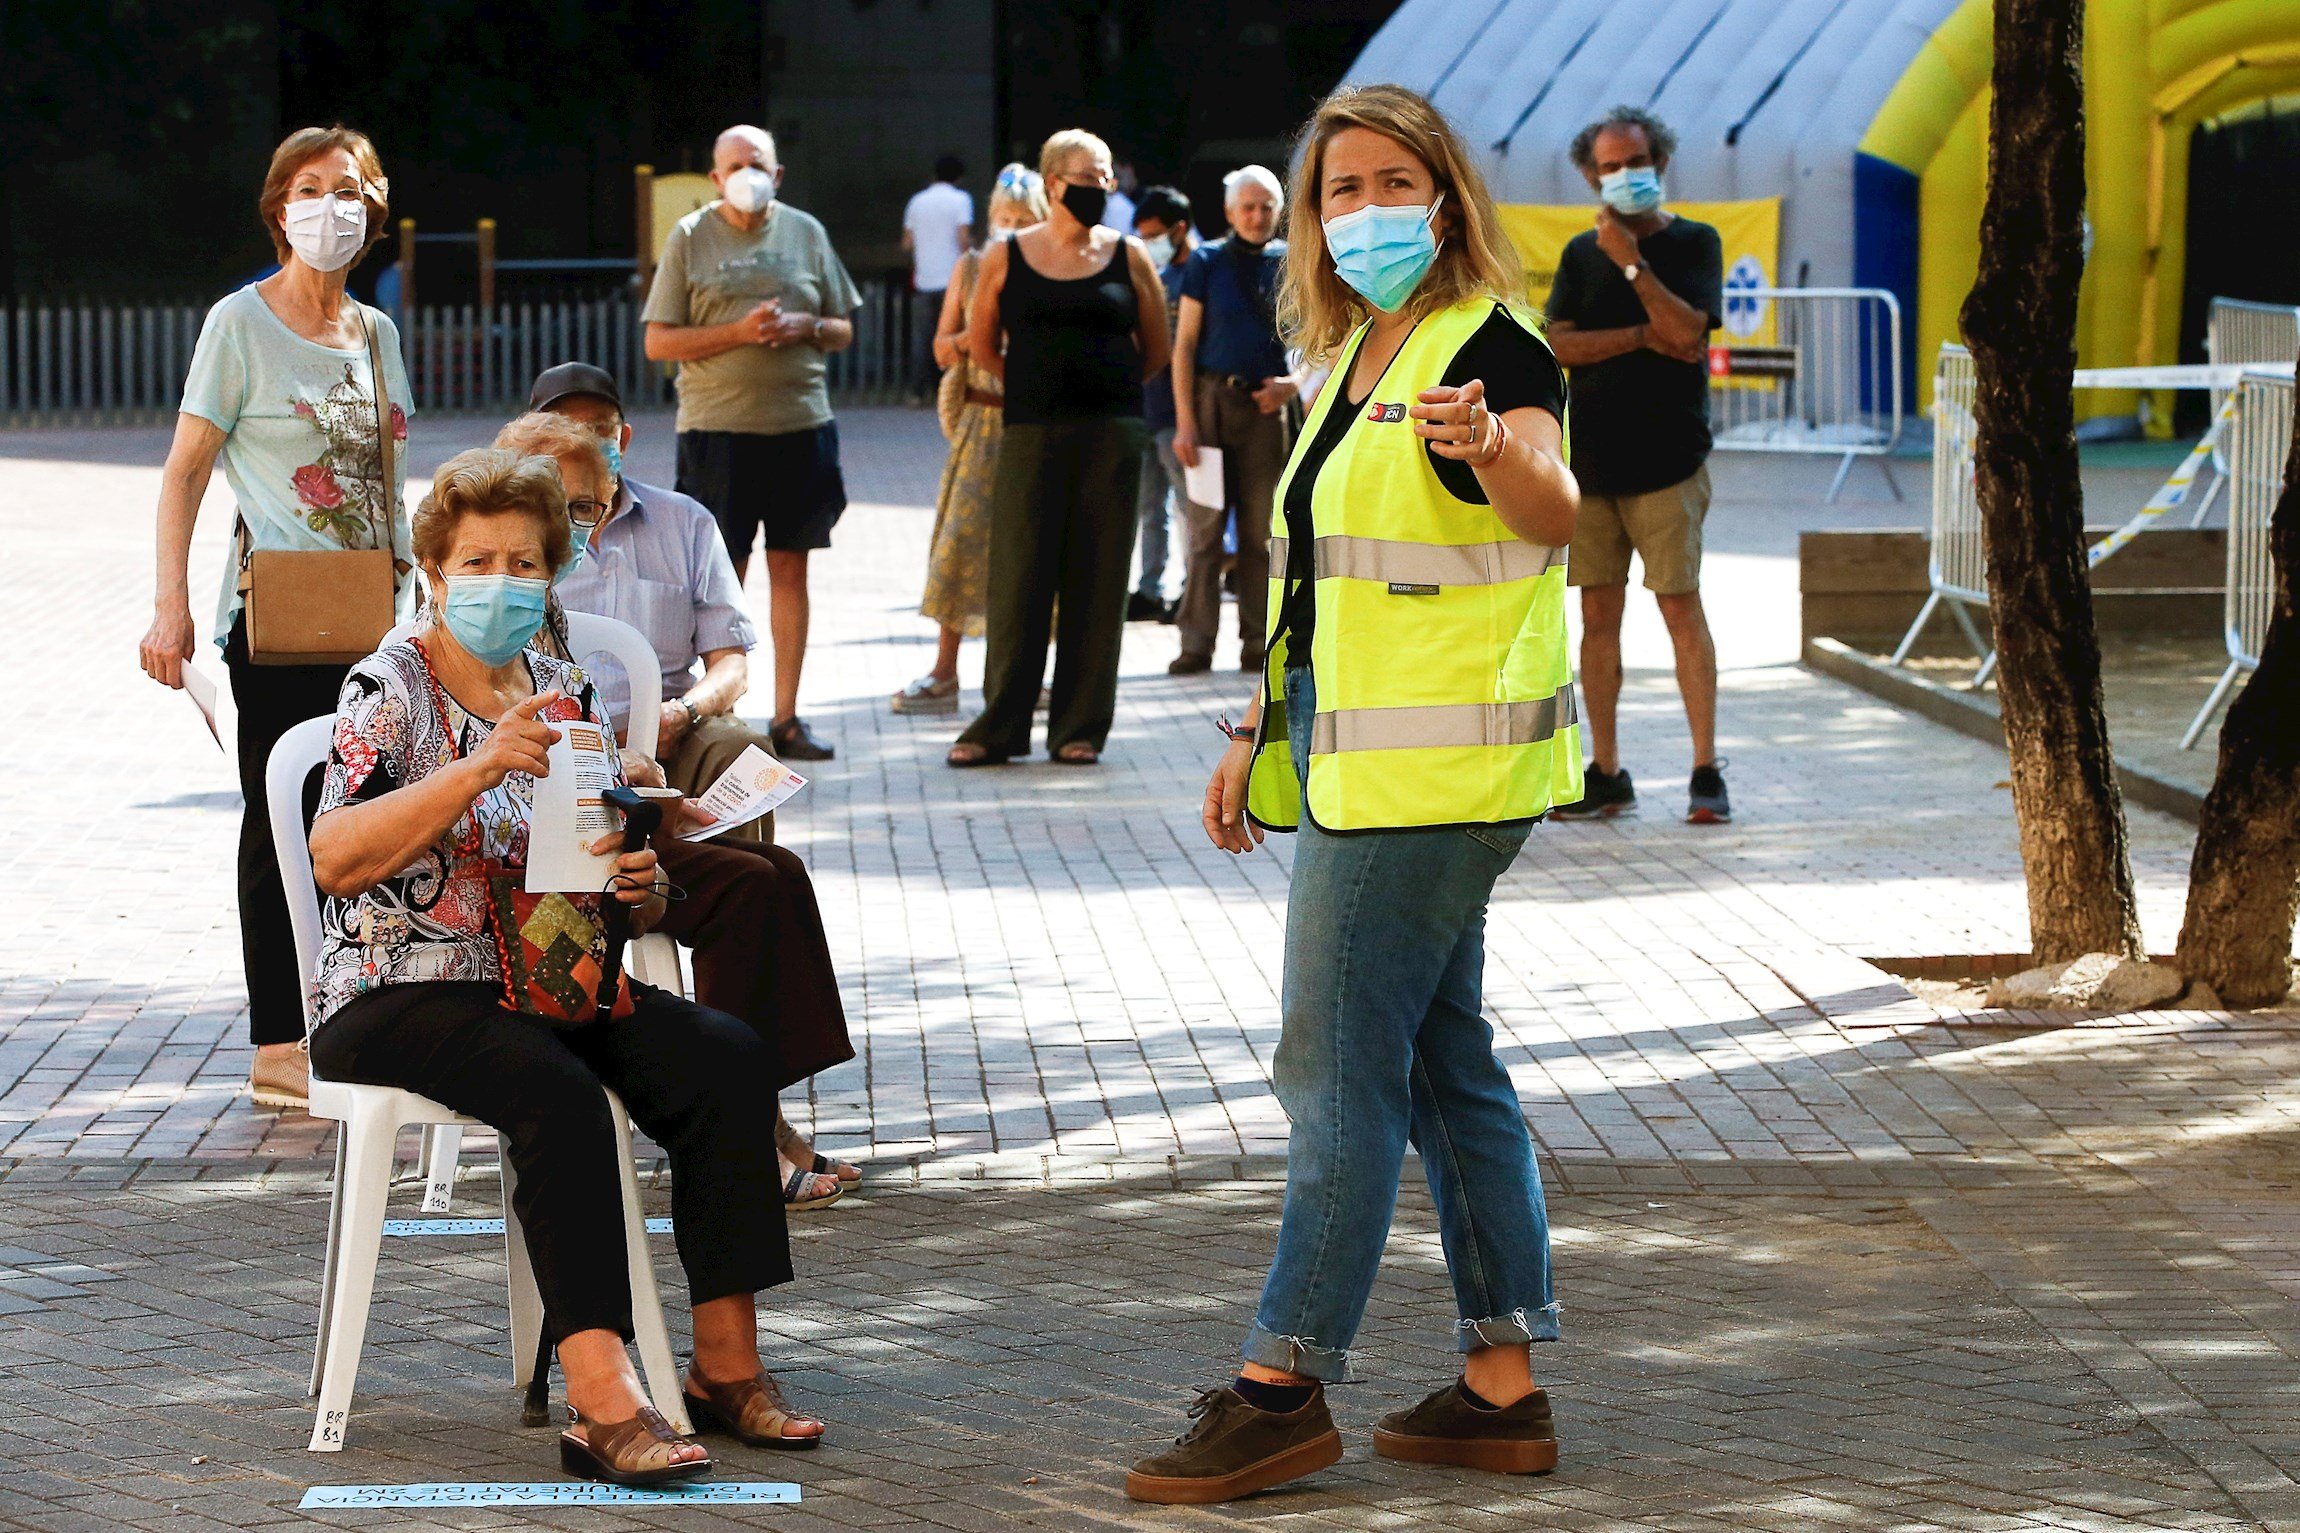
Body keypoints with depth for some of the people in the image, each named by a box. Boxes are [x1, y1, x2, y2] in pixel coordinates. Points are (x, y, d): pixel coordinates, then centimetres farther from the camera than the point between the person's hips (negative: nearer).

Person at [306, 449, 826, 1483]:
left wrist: (638, 889, -3)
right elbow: (335, 861, -17)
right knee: (558, 1096, -35)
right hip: (402, 995, -6)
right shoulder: (389, 691, -3)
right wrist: (479, 769, -24)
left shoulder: (565, 698, 16)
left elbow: (606, 885, 23)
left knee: (727, 1058, -19)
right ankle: (601, 1400, -42)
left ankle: (726, 1361, -17)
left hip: (552, 985, 6)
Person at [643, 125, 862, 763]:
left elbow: (844, 331, 14)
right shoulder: (691, 237, 2)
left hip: (801, 423, 3)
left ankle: (786, 718, 10)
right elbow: (659, 343, -3)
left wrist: (806, 327, -8)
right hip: (718, 424, -3)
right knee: (725, 571, -2)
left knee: (790, 568, 5)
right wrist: (739, 332, -15)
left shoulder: (805, 233, 10)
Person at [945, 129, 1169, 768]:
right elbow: (983, 344, 14)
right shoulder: (1006, 258, 4)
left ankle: (1080, 727, 6)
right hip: (1031, 431, 0)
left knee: (1096, 578, 0)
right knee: (1018, 574, -2)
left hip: (1110, 434, 0)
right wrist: (1039, 387, 12)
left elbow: (1156, 349, 14)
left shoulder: (1128, 256, 5)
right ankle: (999, 725, 5)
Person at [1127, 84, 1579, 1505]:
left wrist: (1487, 446, -52)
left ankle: (1285, 1388, -3)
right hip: (1366, 762, 10)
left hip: (1436, 766, -10)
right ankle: (1504, 1388, 15)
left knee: (1340, 1068, -7)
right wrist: (1261, 731, 21)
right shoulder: (1355, 357, 16)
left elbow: (1553, 511, -31)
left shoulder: (1492, 348, -12)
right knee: (1445, 1062, 10)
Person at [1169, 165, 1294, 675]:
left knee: (1260, 531, 5)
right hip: (1212, 398, -2)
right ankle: (1197, 643, 0)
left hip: (1266, 404, 2)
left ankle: (1257, 643, 10)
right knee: (1206, 528, -3)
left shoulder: (1290, 264, 7)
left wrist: (1293, 383, -7)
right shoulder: (1207, 262, 2)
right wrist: (1184, 421, -7)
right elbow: (1184, 344, 0)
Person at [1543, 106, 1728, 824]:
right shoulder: (1581, 253, 13)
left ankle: (1706, 771, -5)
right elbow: (1559, 345, 1)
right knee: (1598, 615, 4)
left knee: (1681, 606, -8)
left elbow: (1687, 332, -13)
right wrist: (1643, 337, -9)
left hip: (1666, 460, -4)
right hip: (1590, 460, 4)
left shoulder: (1693, 243, 2)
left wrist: (1632, 261, -15)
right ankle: (1605, 772, 10)